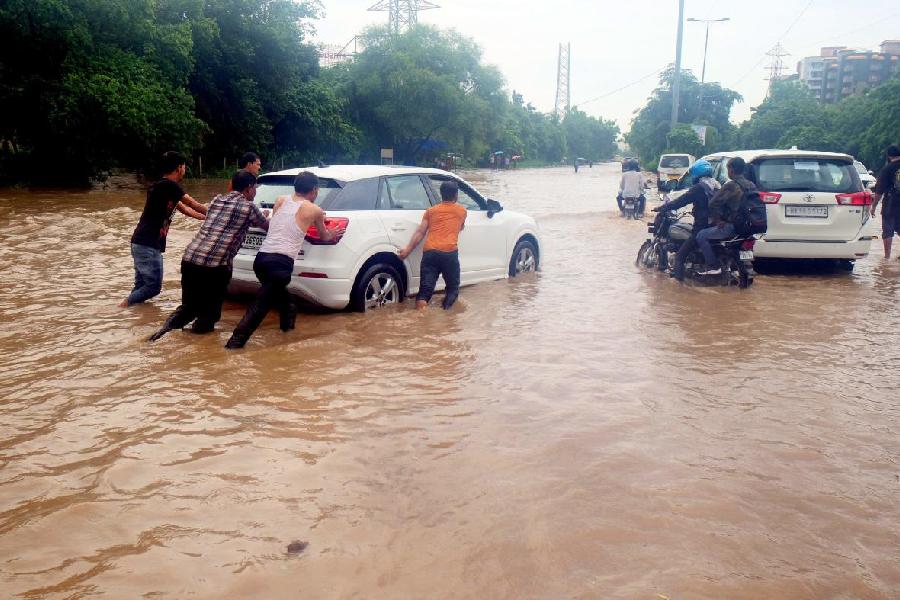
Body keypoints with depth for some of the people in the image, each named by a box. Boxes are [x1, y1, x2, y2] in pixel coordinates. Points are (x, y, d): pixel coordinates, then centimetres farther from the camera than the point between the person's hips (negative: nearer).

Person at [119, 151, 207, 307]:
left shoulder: (162, 187, 17)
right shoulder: (168, 185, -12)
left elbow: (185, 209, 26)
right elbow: (193, 205, -5)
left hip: (142, 243, 10)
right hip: (148, 245, -10)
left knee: (142, 285, 11)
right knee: (153, 286, -5)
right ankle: (123, 306, -1)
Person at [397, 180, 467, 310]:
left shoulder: (431, 211, 20)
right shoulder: (462, 210, 19)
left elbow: (420, 233, 10)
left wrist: (407, 250, 10)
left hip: (430, 252, 1)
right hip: (450, 253, -1)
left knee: (425, 289, -4)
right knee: (453, 288, 15)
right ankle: (445, 311, -7)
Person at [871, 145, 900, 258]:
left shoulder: (887, 169, -12)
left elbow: (879, 191, -12)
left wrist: (873, 206, -3)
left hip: (890, 206, -4)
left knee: (887, 232, 3)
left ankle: (887, 256, 4)